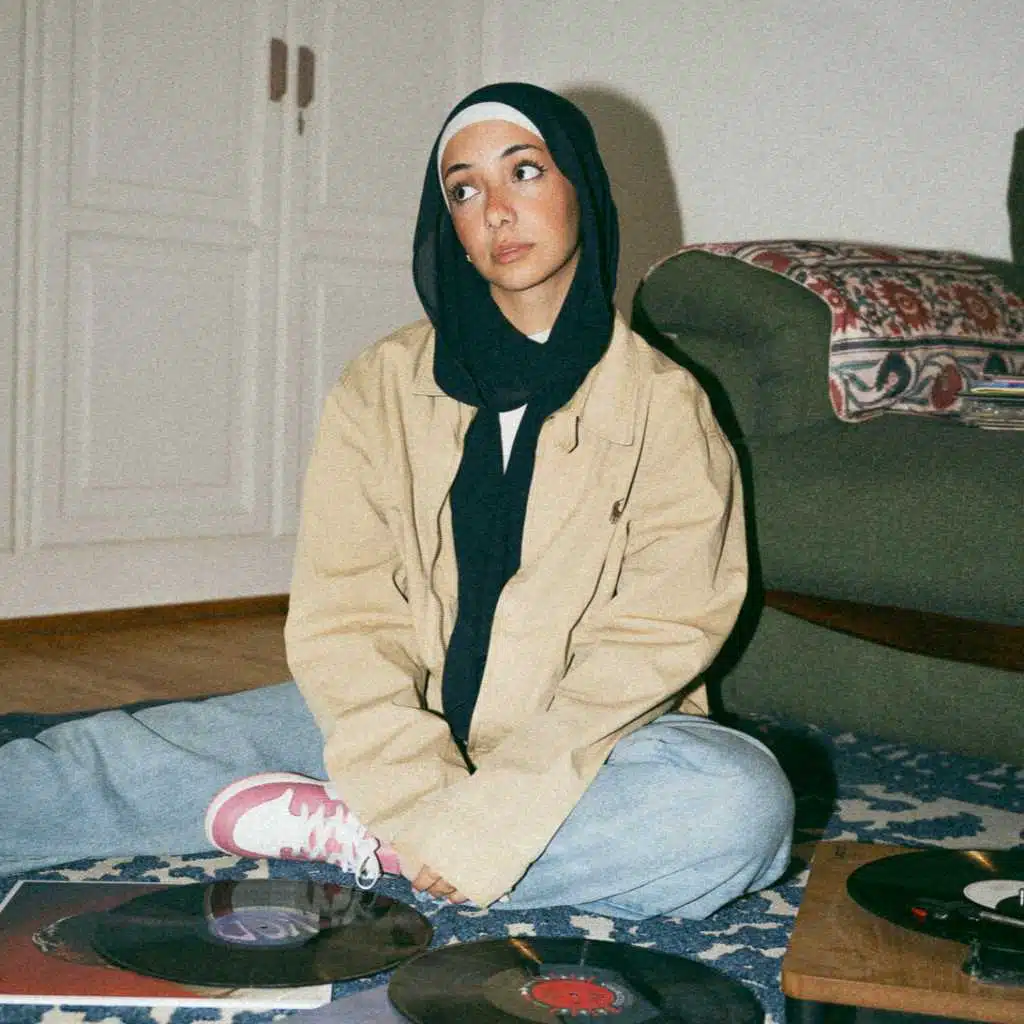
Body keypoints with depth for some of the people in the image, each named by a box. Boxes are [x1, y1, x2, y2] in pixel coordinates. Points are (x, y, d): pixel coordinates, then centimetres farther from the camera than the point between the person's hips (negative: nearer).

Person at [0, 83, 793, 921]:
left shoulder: (663, 406, -3)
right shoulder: (385, 384, 2)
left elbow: (651, 639, -11)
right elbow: (342, 615, -6)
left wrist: (495, 816, -24)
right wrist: (423, 797, -23)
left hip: (581, 743, -1)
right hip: (392, 724, 2)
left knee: (744, 805, -32)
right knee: (115, 759, -17)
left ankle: (349, 835, -26)